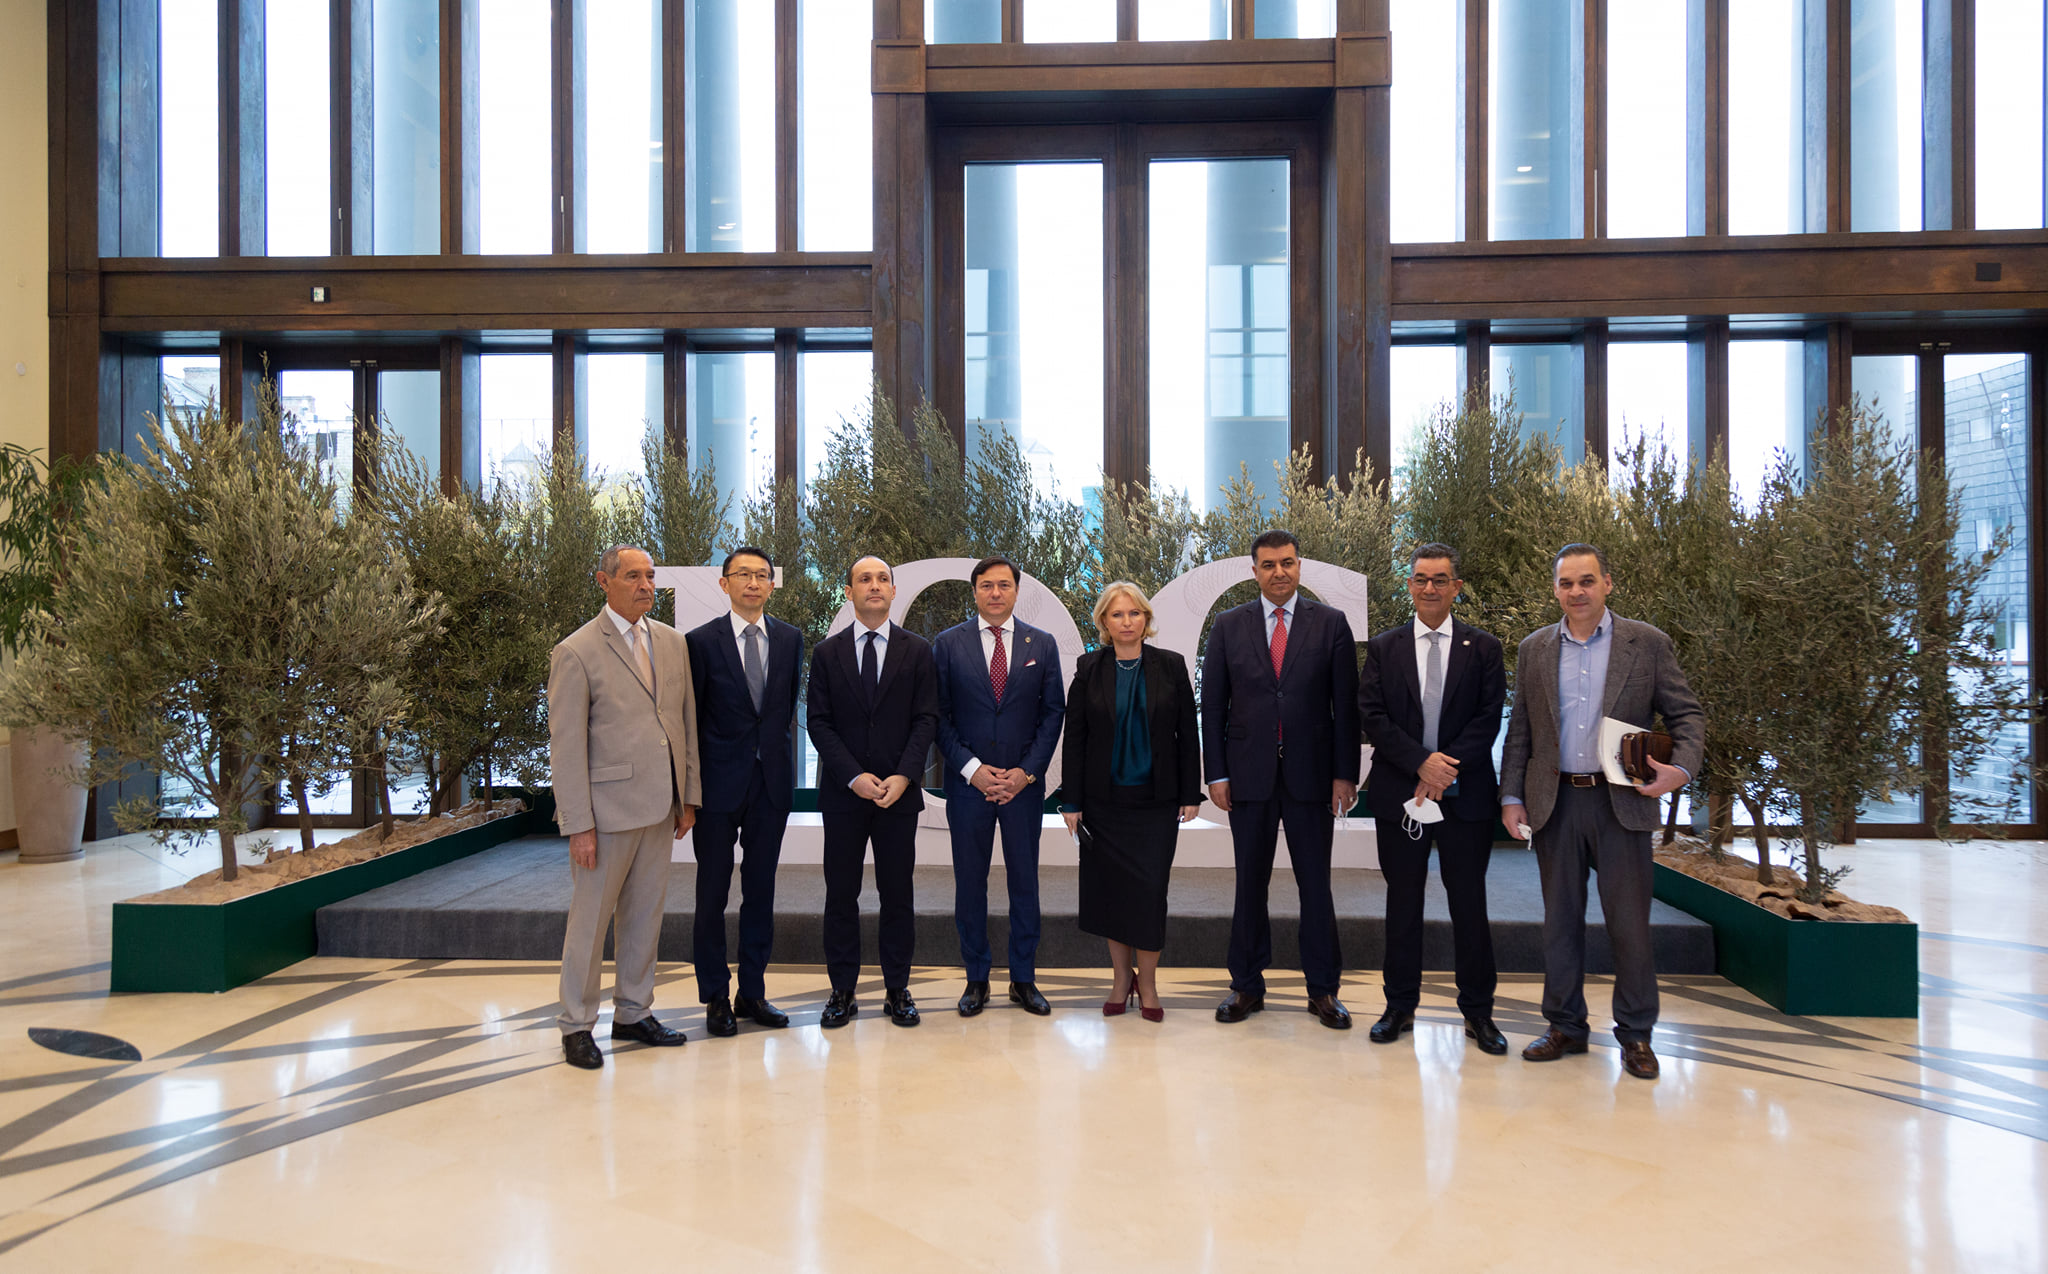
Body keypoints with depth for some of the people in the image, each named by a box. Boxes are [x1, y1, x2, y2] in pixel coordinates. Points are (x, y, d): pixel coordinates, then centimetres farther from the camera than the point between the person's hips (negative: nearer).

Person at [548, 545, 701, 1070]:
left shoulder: (673, 642, 9)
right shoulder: (575, 653, -8)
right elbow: (566, 746, -10)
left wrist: (689, 795, 11)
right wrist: (578, 825, -14)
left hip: (659, 808, 6)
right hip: (607, 808, -5)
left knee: (645, 914, 14)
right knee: (590, 918, 5)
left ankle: (634, 1013, 28)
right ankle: (576, 1025, 20)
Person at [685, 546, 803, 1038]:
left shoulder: (790, 638, 5)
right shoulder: (701, 641, -5)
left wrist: (774, 741, 8)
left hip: (772, 781, 3)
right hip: (719, 783, -3)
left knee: (761, 890, 11)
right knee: (712, 892, 6)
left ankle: (753, 992, 22)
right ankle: (716, 998, 19)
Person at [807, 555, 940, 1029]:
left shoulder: (917, 651, 5)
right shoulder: (827, 652, 5)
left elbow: (926, 719, 0)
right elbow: (819, 723, 0)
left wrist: (903, 777, -12)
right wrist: (854, 777, -12)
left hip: (899, 792, 0)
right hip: (843, 793, 0)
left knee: (898, 893, 5)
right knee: (841, 893, 5)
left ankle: (897, 990, 16)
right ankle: (842, 991, 15)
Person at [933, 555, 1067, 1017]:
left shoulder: (1042, 644, 5)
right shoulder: (948, 644, 2)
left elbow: (1053, 712, 3)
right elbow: (940, 716, 0)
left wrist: (1026, 771, -7)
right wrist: (972, 768, -10)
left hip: (1024, 783, 1)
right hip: (968, 783, 0)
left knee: (1024, 880, 7)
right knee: (969, 882, 6)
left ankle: (1023, 979, 20)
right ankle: (977, 979, 19)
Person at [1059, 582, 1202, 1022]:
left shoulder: (1170, 667, 0)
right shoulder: (1089, 669, 0)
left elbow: (1188, 734, 3)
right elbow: (1074, 739, 1)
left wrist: (1191, 795, -1)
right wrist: (1071, 801, -2)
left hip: (1156, 800, -1)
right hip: (1104, 800, 1)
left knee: (1150, 888, -3)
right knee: (1110, 887, 6)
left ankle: (1147, 981, 13)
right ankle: (1121, 977, 21)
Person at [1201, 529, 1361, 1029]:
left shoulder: (1331, 623, 2)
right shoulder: (1229, 625, 4)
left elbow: (1346, 704, 1)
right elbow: (1213, 706, 4)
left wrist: (1345, 774, -4)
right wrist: (1216, 774, -2)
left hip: (1311, 774, -1)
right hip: (1249, 775, 1)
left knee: (1316, 883, 7)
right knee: (1250, 883, 8)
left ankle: (1323, 988, 19)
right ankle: (1247, 986, 20)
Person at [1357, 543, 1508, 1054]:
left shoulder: (1483, 647, 5)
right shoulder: (1383, 647, 6)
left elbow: (1489, 718, -3)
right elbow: (1372, 716, -3)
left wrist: (1447, 770, -14)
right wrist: (1422, 762, -14)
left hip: (1466, 794, -1)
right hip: (1399, 795, 1)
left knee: (1469, 902, 5)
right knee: (1402, 902, 9)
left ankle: (1478, 1011, 18)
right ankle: (1400, 1006, 19)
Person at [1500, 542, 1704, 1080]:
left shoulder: (1648, 644, 2)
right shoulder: (1534, 649, 8)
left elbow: (1686, 714, 1)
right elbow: (1519, 732, 10)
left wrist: (1682, 766, -17)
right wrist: (1511, 798, 4)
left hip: (1622, 803, -2)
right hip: (1555, 803, 2)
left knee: (1630, 923, 3)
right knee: (1560, 920, 10)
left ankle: (1635, 1035, 18)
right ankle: (1565, 1027, 22)